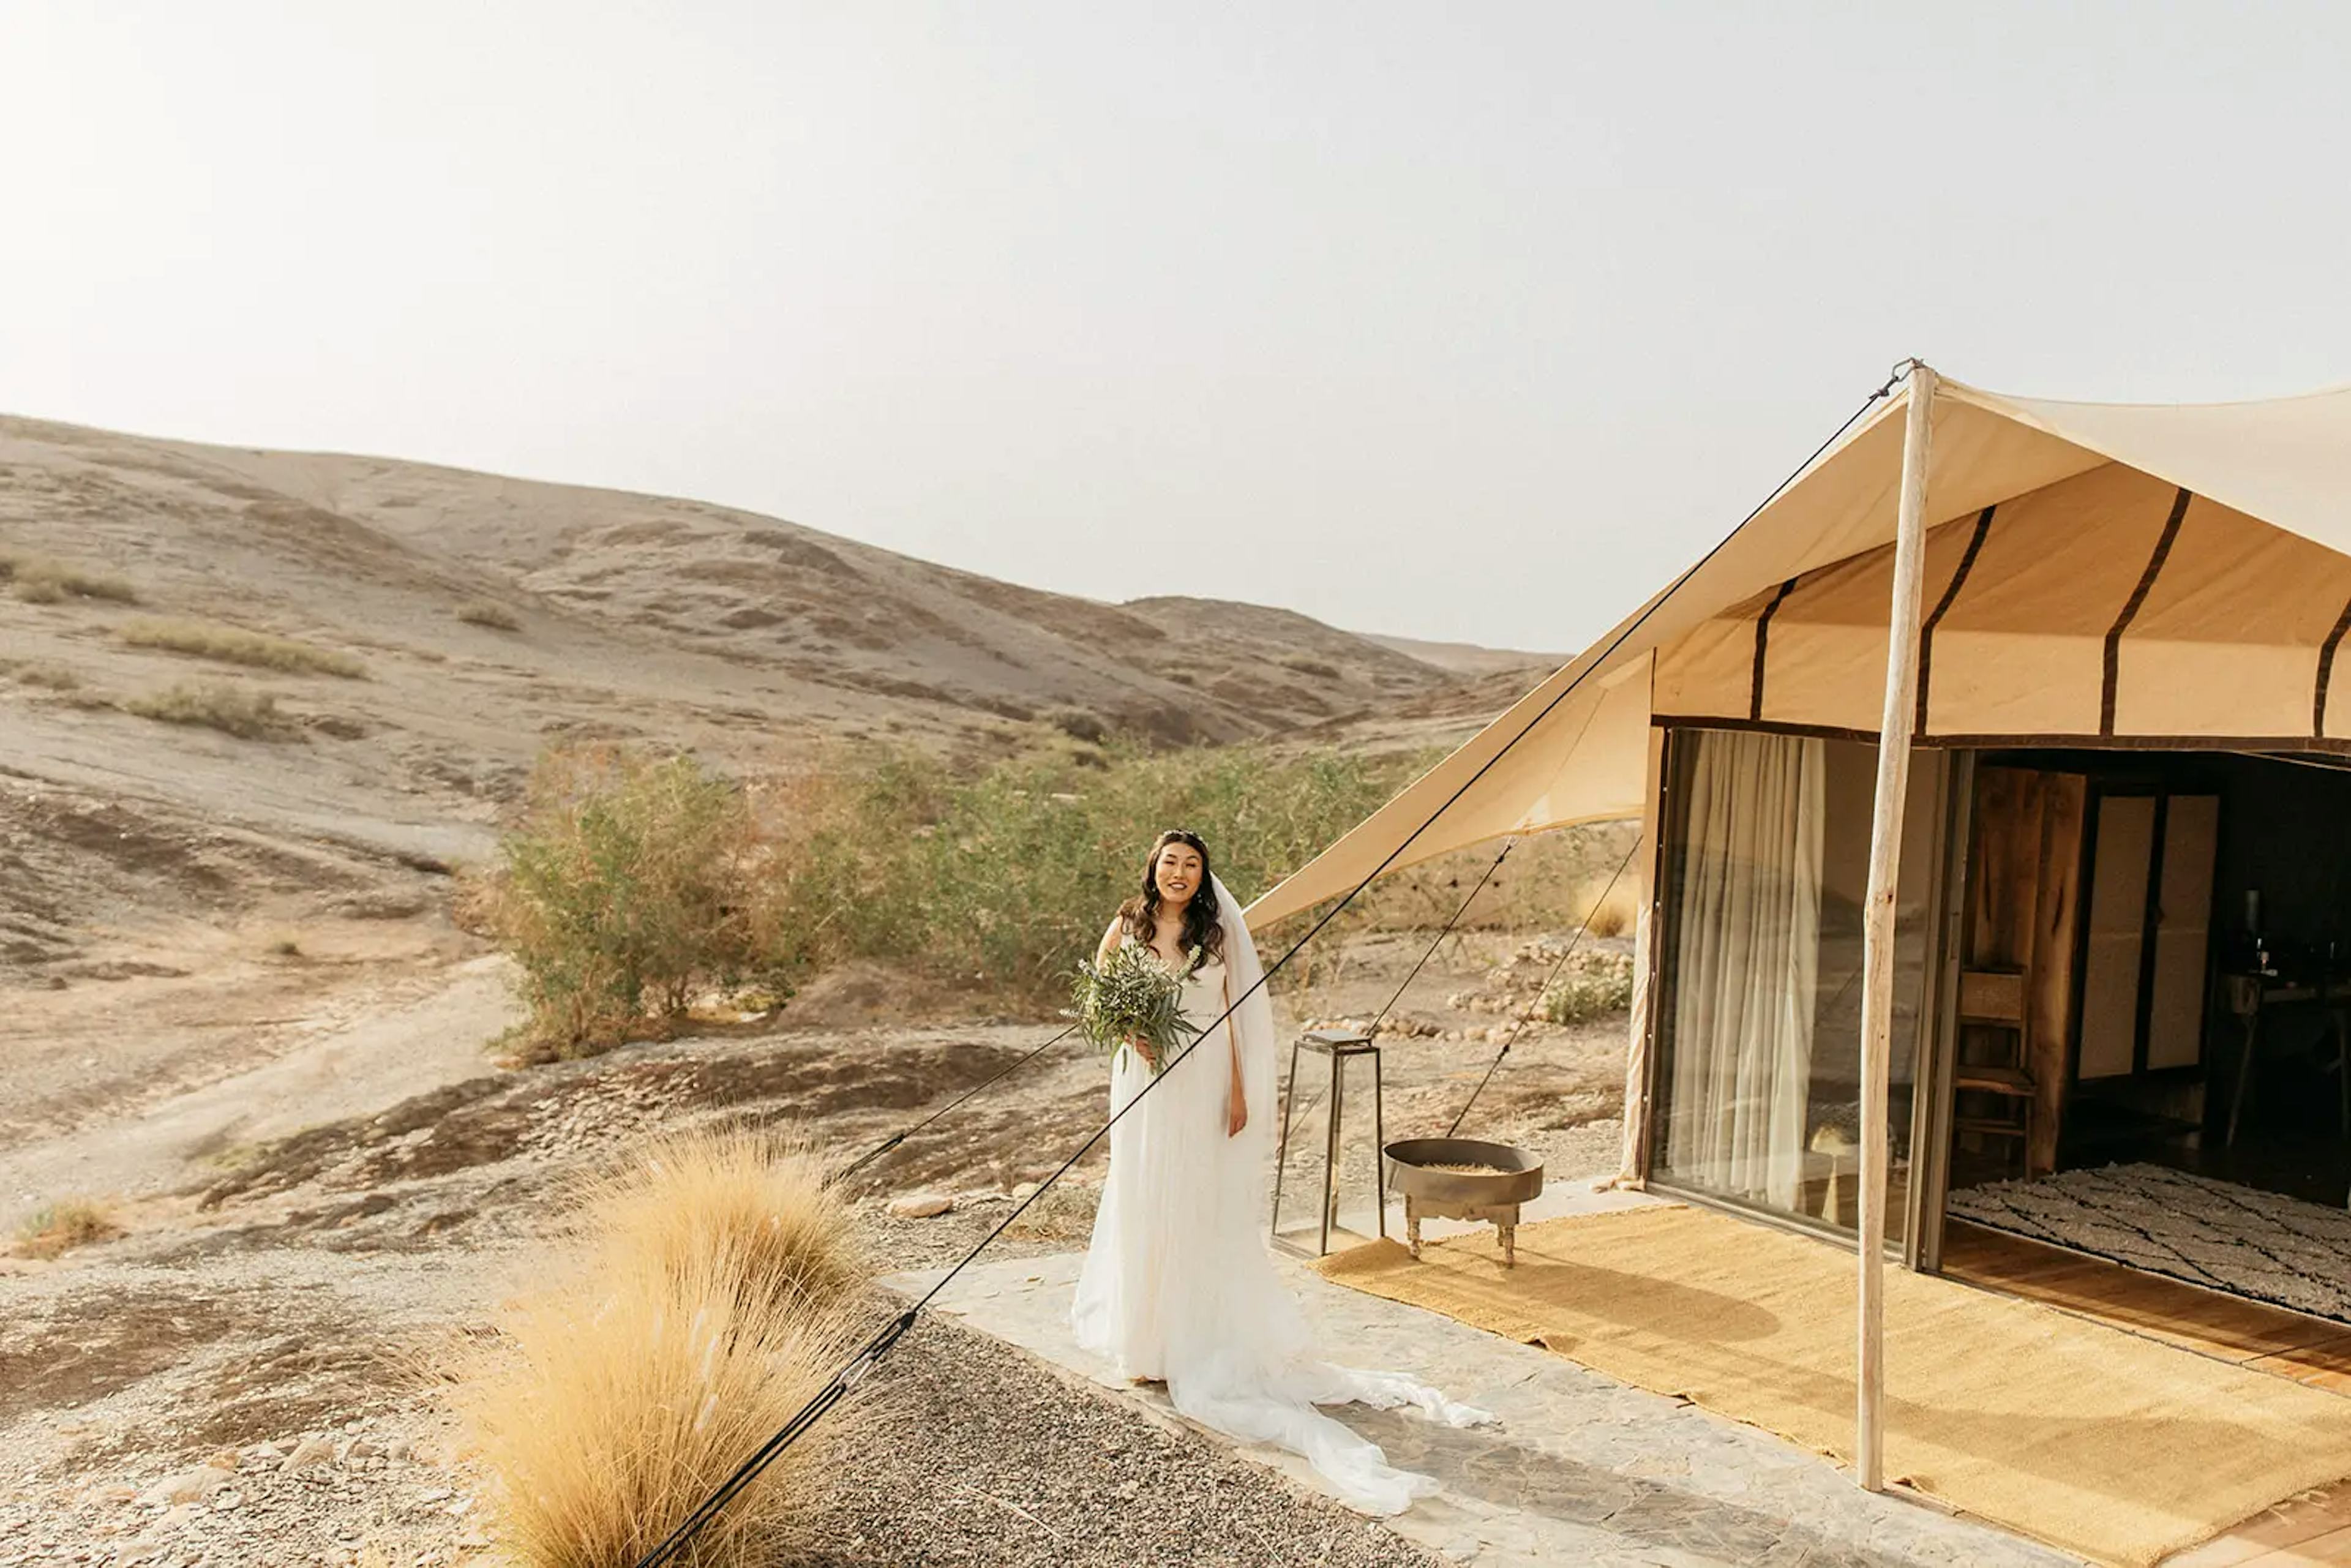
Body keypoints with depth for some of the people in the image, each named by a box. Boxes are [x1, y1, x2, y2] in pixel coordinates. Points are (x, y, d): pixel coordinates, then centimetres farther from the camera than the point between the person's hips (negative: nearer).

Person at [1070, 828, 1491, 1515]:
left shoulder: (1219, 935, 3)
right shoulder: (1125, 930, 0)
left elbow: (1235, 1014, 4)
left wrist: (1239, 1091, 0)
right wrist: (1132, 1032, -14)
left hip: (1205, 1082, 1)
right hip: (1147, 1085, -1)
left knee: (1205, 1205, 5)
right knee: (1147, 1203, 3)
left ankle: (1202, 1330, 18)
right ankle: (1145, 1337, 14)